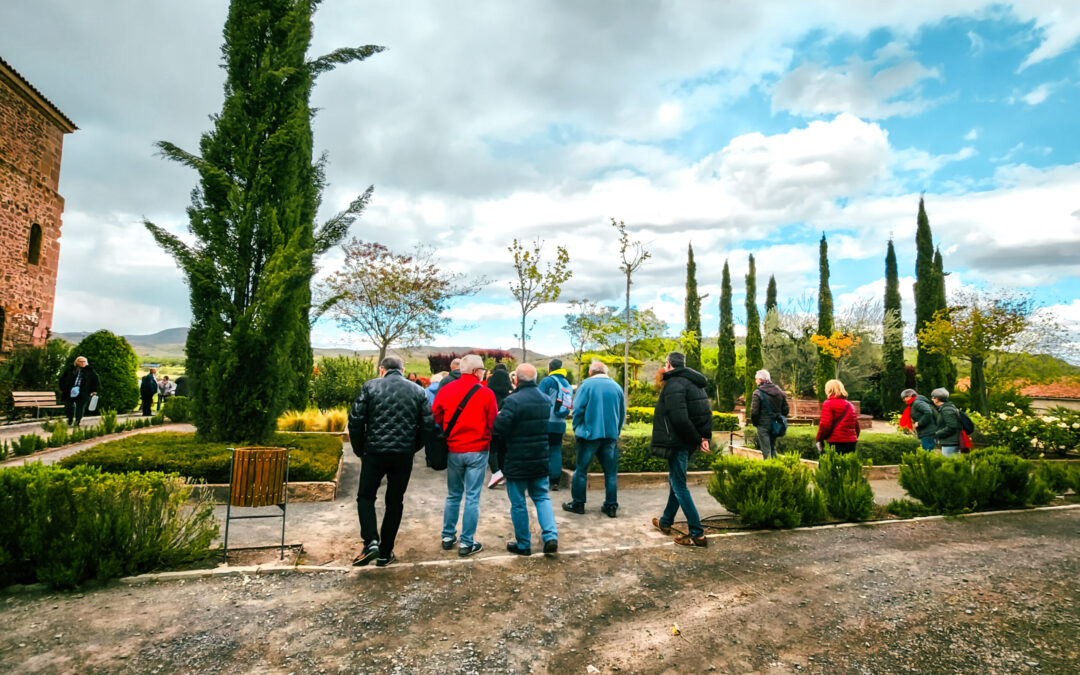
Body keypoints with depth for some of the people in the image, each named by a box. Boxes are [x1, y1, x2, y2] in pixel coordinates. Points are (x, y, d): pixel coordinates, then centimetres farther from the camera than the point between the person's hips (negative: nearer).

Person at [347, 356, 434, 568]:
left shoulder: (370, 387, 0)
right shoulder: (417, 391, 6)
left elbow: (355, 420, -4)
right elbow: (427, 426, 3)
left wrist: (359, 450, 7)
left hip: (375, 452, -2)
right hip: (404, 455, 2)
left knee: (365, 497, 16)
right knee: (395, 502, 13)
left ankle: (371, 542, -2)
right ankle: (385, 553, 19)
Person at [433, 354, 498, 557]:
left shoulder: (445, 390, -2)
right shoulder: (486, 393, -10)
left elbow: (436, 420, 5)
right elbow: (493, 424, -5)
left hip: (453, 451, 4)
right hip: (477, 451, -3)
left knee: (453, 495, 18)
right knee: (472, 498, 5)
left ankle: (448, 537, 27)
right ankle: (467, 543, 11)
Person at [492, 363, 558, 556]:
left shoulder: (512, 401, -18)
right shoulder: (546, 400, 5)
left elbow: (499, 429, -21)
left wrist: (505, 443, -1)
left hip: (517, 462, -6)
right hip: (541, 460, 6)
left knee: (518, 503, 8)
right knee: (542, 497, 18)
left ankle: (523, 544, 19)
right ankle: (551, 536, 5)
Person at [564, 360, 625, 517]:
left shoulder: (586, 385, -4)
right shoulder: (617, 387, 9)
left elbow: (578, 409, -7)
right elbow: (622, 413, 13)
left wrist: (577, 430, 4)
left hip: (589, 434, -3)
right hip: (611, 435, 4)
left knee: (581, 469, 7)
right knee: (611, 472, 10)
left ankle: (577, 503, 13)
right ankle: (611, 506, 14)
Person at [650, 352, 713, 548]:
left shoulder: (674, 384, -17)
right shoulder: (694, 383, 14)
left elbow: (679, 419, -26)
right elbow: (706, 412, 12)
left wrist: (696, 439, -15)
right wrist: (705, 437, 4)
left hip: (678, 442, -10)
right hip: (688, 443, 10)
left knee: (679, 487, -3)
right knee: (675, 481, 21)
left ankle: (697, 534, -2)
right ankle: (666, 522, 36)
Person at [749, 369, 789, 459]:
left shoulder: (758, 393, -14)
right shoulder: (779, 391, 6)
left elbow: (754, 411, -15)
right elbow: (785, 410, 10)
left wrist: (754, 423, 0)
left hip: (763, 425, -6)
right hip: (775, 425, 6)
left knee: (766, 450, 0)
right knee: (773, 448, 18)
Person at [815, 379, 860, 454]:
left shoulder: (828, 404, -5)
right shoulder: (850, 405, 16)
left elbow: (825, 425, -14)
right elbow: (857, 426, 18)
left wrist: (818, 439, -2)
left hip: (835, 443, -7)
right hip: (852, 444, 7)